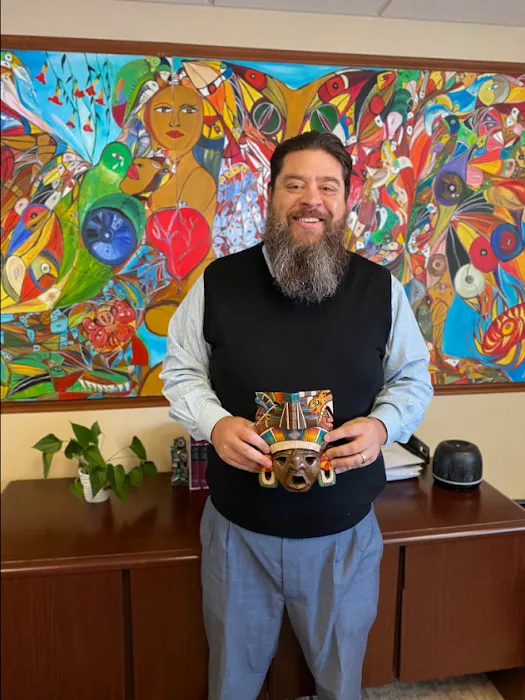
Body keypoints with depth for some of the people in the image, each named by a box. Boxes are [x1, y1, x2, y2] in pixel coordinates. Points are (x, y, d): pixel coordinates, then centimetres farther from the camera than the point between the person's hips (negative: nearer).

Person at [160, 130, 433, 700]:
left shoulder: (381, 288, -5)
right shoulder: (218, 282, -7)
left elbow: (412, 379, 4)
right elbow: (181, 373, 1)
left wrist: (382, 425, -16)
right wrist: (215, 424, -19)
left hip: (346, 531, 1)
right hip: (239, 528, 0)